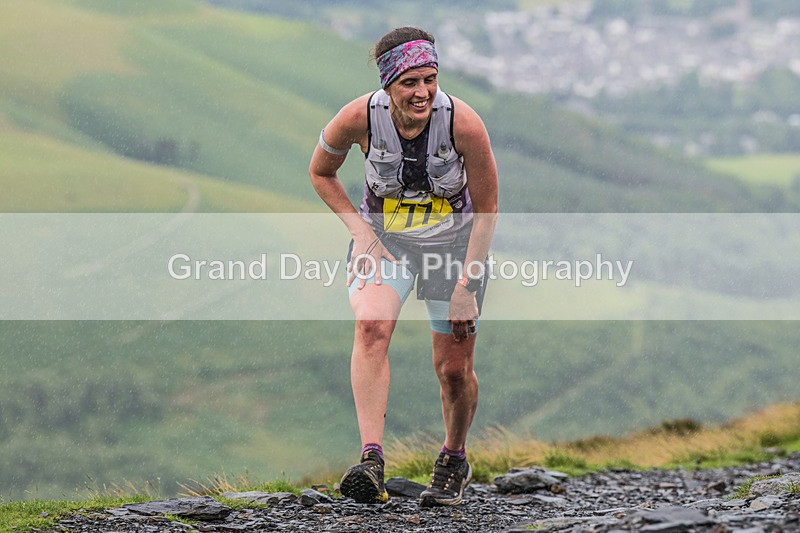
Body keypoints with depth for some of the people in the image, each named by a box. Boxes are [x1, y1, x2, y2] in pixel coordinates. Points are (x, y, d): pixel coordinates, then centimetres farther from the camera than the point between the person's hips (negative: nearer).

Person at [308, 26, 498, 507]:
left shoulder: (463, 123, -24)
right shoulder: (360, 118, -21)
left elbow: (487, 210, -12)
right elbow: (321, 173, 1)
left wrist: (466, 286, -14)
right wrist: (360, 230, -10)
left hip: (454, 239, 0)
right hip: (383, 235, 0)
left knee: (454, 369, 1)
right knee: (371, 326, -29)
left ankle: (454, 460, 31)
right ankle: (372, 459, -36)